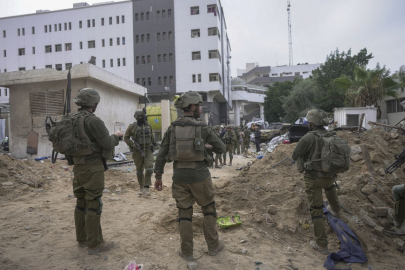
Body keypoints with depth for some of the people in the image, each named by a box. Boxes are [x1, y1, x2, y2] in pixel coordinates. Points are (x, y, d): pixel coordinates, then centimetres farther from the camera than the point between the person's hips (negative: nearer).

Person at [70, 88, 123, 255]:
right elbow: (107, 144, -16)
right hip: (93, 169, -8)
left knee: (81, 203, 15)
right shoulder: (93, 121, -17)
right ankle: (95, 244, 8)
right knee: (93, 205, -1)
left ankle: (82, 239, 28)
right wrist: (116, 136, 3)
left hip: (78, 168, 8)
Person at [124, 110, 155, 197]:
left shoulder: (148, 125, 3)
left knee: (149, 169, -12)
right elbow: (126, 138, -1)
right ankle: (141, 188, 27)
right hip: (138, 152, -2)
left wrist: (152, 144, 23)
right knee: (139, 171, 10)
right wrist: (133, 145, -10)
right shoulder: (132, 127, -6)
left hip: (148, 151, 2)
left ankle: (146, 188, 0)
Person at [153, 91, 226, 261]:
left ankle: (187, 252, 20)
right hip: (199, 176, -2)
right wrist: (211, 147, 26)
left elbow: (162, 153, 0)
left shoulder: (172, 128, 2)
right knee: (209, 209, 16)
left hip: (179, 176, 3)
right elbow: (221, 149, 2)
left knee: (184, 213, 13)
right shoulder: (203, 128, -7)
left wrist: (158, 177, 7)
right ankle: (213, 246, 26)